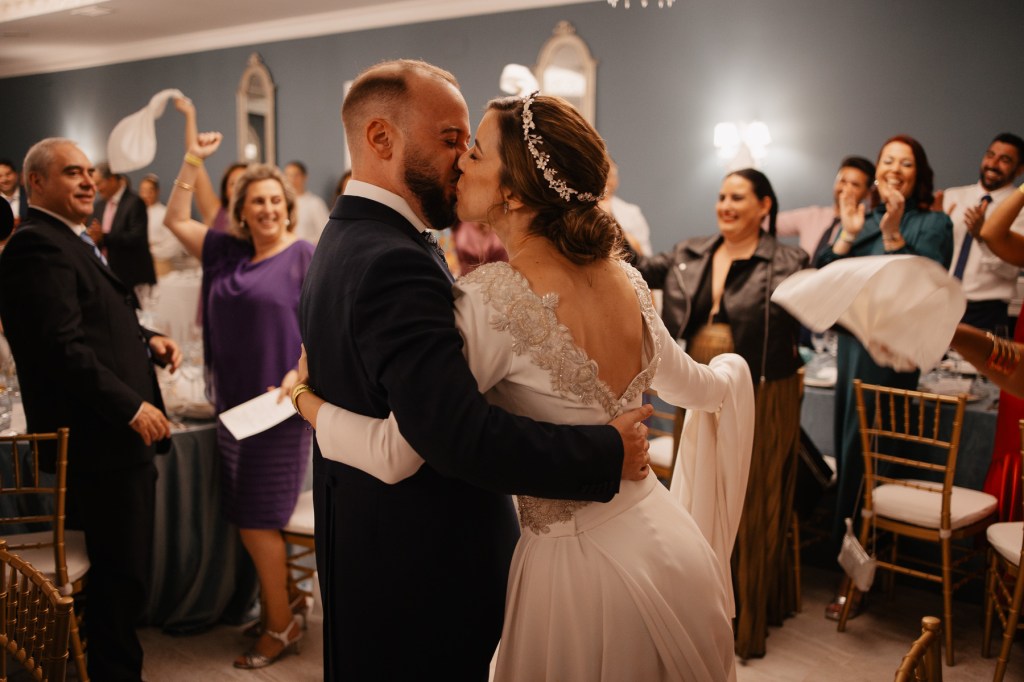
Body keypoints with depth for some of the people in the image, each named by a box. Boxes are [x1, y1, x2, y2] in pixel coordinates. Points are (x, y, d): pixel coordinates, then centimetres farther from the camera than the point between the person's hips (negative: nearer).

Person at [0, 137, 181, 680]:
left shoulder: (70, 242, 19)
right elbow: (63, 347, -23)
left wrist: (146, 341, 7)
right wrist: (132, 407, -20)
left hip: (118, 437, 10)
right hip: (102, 439, -10)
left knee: (120, 570, 18)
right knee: (122, 574, 0)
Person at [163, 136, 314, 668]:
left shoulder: (306, 257, -6)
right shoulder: (227, 253, 11)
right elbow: (175, 220, 18)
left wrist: (302, 371, -23)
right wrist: (193, 160, 12)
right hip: (233, 402, 6)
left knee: (256, 518, -2)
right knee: (246, 515, 12)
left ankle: (282, 626, 13)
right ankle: (284, 597, 30)